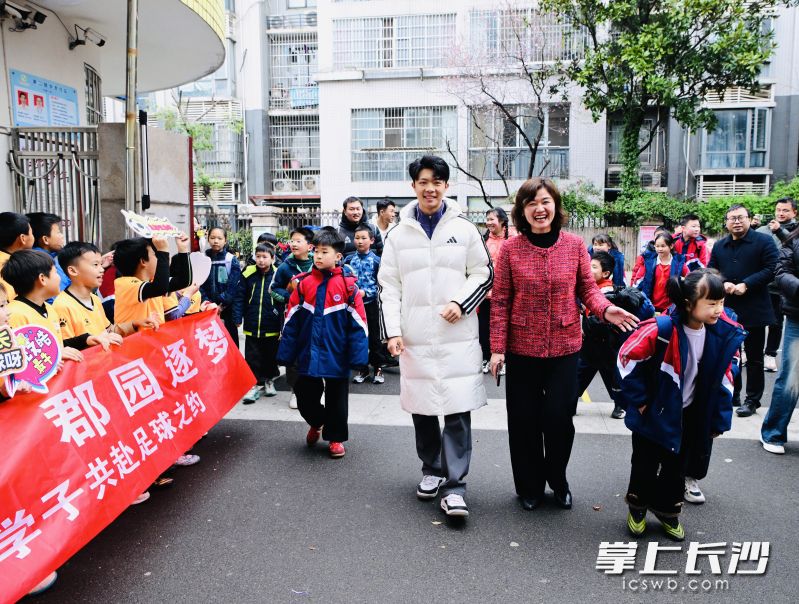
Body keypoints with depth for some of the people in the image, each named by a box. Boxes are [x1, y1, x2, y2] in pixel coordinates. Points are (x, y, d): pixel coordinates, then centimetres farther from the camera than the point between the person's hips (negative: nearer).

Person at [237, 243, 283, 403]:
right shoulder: (248, 274, -3)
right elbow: (240, 298, 3)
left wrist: (282, 324, -5)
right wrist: (237, 318, -5)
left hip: (272, 328, -1)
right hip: (252, 327, 1)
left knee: (271, 357, 15)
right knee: (253, 358, 7)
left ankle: (269, 380, 36)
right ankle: (256, 385, 19)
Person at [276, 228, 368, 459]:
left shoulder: (347, 285, -8)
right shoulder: (303, 284, 0)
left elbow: (358, 323, -7)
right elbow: (291, 321, 3)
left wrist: (358, 355, -11)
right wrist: (286, 353, 3)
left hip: (336, 356, -2)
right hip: (308, 354, 2)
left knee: (336, 398, 10)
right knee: (305, 397, 10)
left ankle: (335, 437, 29)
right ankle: (316, 423, 40)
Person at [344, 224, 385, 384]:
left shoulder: (376, 260, -4)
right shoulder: (349, 260, 4)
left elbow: (380, 283, -7)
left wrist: (365, 292, -17)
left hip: (370, 303, -3)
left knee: (374, 337, 5)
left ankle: (378, 368, 17)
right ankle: (362, 368, 20)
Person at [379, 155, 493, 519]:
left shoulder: (464, 229, 5)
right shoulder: (399, 233, 7)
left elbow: (484, 274, 7)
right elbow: (388, 286, 5)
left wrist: (461, 303, -11)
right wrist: (392, 331, -4)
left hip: (458, 335, -1)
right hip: (414, 338, 2)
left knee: (458, 410, -5)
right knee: (421, 408, 12)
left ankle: (453, 486, 4)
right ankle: (432, 469, 31)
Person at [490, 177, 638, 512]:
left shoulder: (574, 245, 0)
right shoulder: (510, 248, -4)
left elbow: (587, 288, 5)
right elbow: (500, 302, -3)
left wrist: (605, 309, -16)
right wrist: (497, 347, -5)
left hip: (564, 347, 1)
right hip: (522, 349, 0)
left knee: (559, 418, 5)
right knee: (524, 421, 8)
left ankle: (557, 479, 31)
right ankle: (529, 486, 29)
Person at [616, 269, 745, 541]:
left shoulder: (725, 333, -14)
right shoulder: (662, 329, -30)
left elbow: (725, 376, -1)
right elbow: (627, 357, -18)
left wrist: (719, 420, 3)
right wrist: (638, 400, -13)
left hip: (690, 416, 4)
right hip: (654, 414, -4)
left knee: (677, 466, 18)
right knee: (645, 465, 12)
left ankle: (667, 510, 40)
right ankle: (637, 507, 36)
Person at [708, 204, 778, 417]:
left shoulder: (764, 241, -4)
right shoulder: (719, 246, 11)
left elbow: (771, 269, -12)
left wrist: (746, 284, -20)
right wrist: (723, 284, -11)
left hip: (754, 310, -5)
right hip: (726, 308, 5)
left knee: (754, 357, 4)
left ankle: (752, 400, 14)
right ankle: (731, 395, 25)